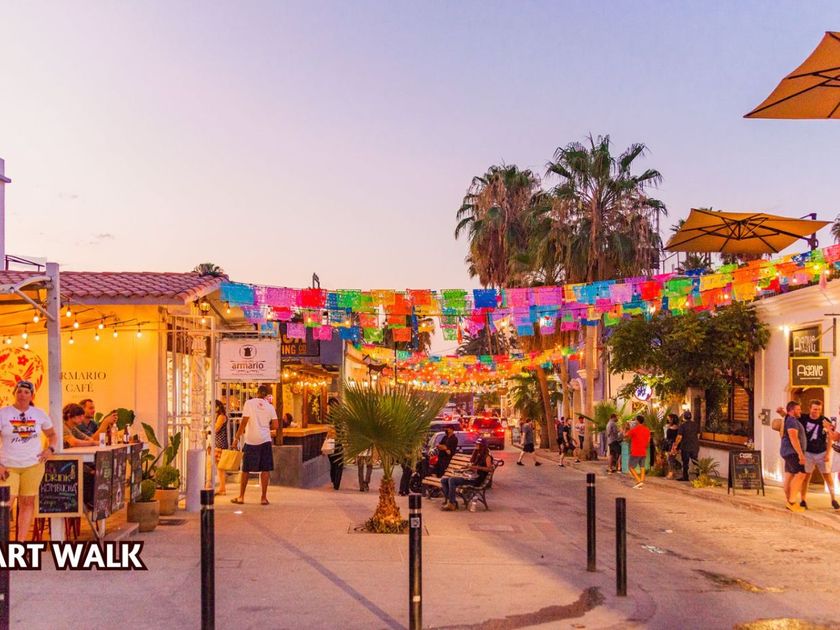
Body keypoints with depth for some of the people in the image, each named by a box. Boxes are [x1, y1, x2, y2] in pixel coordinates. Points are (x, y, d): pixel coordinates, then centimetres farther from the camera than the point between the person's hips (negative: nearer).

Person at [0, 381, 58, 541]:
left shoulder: (39, 414, 8)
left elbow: (52, 435, 20)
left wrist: (50, 449, 0)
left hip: (33, 465, 2)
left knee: (27, 503, 3)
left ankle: (21, 542, 11)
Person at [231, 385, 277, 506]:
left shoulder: (249, 403, -4)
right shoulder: (269, 406, 4)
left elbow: (244, 422, -9)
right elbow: (275, 425, 2)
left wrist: (237, 436, -2)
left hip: (251, 441, -1)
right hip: (265, 440, 2)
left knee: (245, 469, 9)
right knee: (265, 469, 5)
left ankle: (241, 497, 15)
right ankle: (263, 497, 5)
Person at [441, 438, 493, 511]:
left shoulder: (487, 456, -2)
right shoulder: (478, 456, 23)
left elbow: (490, 468, -16)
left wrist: (477, 467, -22)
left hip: (477, 480, -9)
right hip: (471, 477, 9)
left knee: (452, 480, -28)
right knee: (443, 480, -3)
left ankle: (451, 504, -25)